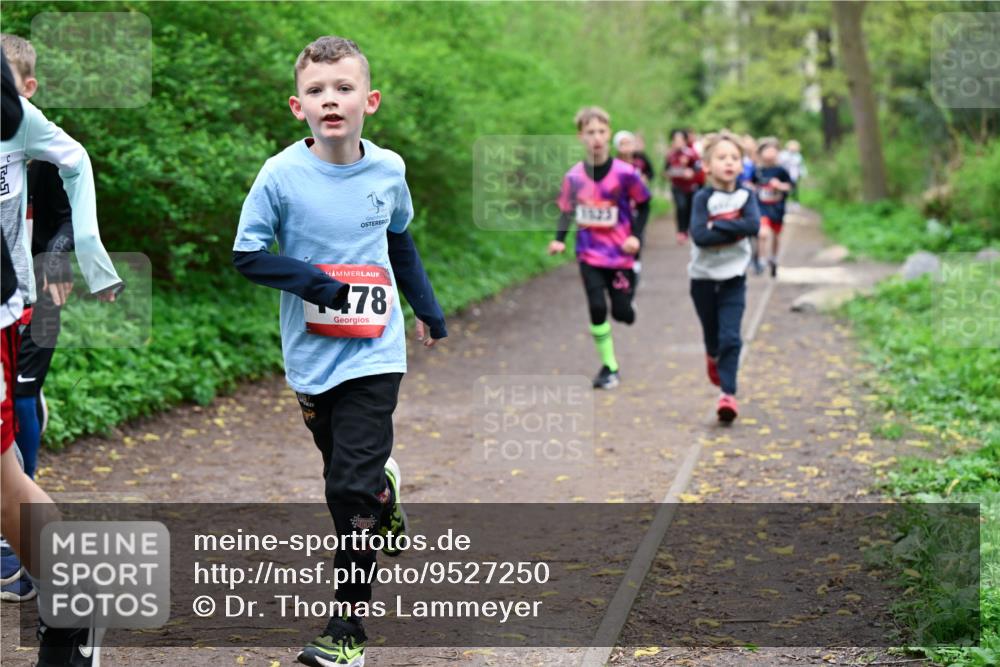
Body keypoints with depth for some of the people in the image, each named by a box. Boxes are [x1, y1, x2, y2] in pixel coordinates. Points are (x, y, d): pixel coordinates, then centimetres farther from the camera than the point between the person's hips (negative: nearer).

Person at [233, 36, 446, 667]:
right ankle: (387, 504, 50)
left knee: (353, 488, -8)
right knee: (343, 475, 16)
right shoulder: (282, 175, -11)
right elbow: (247, 253, -6)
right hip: (312, 355, 1)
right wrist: (312, 281, -19)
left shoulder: (389, 169, -3)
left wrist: (428, 308, 24)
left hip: (374, 351, -1)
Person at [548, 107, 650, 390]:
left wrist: (636, 236, -10)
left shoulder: (624, 173, -13)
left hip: (621, 253, -1)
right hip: (589, 254, 1)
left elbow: (643, 204, 1)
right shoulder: (574, 176, -6)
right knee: (597, 308, -8)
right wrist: (559, 239, -7)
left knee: (621, 312, 1)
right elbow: (566, 210, 7)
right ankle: (609, 366, 6)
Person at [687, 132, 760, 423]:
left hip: (734, 278, 0)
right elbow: (699, 235, -23)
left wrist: (718, 227, -21)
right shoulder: (703, 198, -10)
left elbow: (753, 225, -20)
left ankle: (728, 393, -9)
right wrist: (734, 232, -21)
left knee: (730, 337, -10)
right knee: (712, 333, 17)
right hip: (703, 277, 0)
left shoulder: (746, 195, -3)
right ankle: (713, 357, 51)